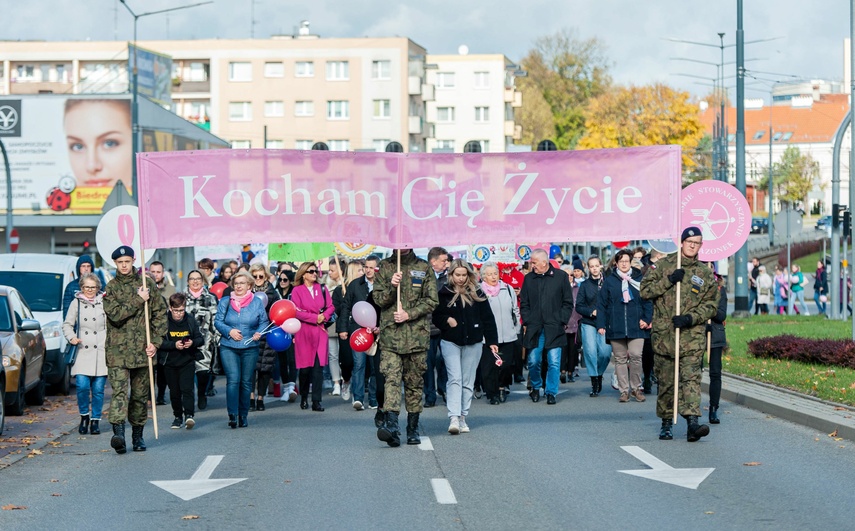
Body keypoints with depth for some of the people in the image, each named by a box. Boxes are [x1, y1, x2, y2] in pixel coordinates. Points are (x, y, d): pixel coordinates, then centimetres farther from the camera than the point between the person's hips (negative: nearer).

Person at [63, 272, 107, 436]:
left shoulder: (104, 303, 6)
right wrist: (72, 337, -6)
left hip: (101, 352, 0)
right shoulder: (76, 303, 8)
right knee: (82, 386, -12)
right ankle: (84, 416, 9)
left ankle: (95, 420, 13)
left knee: (98, 389, 0)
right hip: (82, 352, 0)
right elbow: (67, 324, 12)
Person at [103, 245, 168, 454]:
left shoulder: (148, 284, 8)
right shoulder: (111, 288, 4)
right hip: (118, 350, -2)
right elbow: (115, 314, -11)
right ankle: (118, 431, -27)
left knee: (141, 394, 9)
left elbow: (160, 314, 8)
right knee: (119, 391, -15)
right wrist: (139, 300, -11)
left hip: (142, 349, 2)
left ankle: (138, 435, 19)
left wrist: (155, 341, -1)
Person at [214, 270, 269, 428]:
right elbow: (218, 321, 4)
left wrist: (258, 333, -12)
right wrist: (229, 331, -12)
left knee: (246, 382, 4)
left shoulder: (257, 302, 6)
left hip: (250, 348, 1)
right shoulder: (225, 301, 6)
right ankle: (232, 415, -16)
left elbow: (264, 322, 7)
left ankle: (243, 416, 14)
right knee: (233, 380, -14)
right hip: (228, 347, -1)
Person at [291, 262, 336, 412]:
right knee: (305, 367, -1)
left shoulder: (322, 288, 13)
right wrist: (315, 318, -11)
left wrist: (324, 316, -8)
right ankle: (304, 398, 18)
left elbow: (331, 307, 11)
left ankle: (316, 401, -6)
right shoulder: (297, 290, 1)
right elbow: (297, 312, -7)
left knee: (319, 366, -6)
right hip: (304, 331, -2)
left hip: (320, 330, 3)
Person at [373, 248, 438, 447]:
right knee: (391, 378, -15)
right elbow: (378, 299, 6)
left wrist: (409, 314, -8)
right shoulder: (385, 267, 10)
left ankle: (413, 429, 14)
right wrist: (391, 287, -13)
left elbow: (432, 300, 3)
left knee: (415, 382, 6)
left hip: (418, 335, 1)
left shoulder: (425, 268, 8)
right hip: (391, 335, -1)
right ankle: (391, 425, -26)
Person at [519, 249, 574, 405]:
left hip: (554, 328, -2)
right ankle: (536, 387, 25)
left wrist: (561, 321, -3)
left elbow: (568, 303, 5)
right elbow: (524, 304, 13)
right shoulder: (529, 278, 9)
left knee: (554, 362, -4)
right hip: (534, 328, 2)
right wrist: (527, 322, 2)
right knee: (533, 361, 2)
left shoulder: (561, 276, 2)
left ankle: (551, 392, 7)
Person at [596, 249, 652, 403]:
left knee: (636, 356, -11)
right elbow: (601, 304, 5)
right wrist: (601, 324, -2)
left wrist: (646, 319, -6)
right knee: (620, 359, 5)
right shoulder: (609, 281, 6)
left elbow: (648, 301, 6)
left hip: (636, 327, -1)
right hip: (616, 327, 1)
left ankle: (636, 388, 5)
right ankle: (624, 390, 11)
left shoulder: (639, 279, 5)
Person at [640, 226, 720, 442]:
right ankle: (666, 422, 20)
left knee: (691, 377, -15)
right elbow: (645, 290, 2)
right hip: (663, 334, 0)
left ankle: (692, 423, -26)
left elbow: (711, 304, 6)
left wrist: (691, 318, -10)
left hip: (692, 336, 0)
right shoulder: (663, 265, 8)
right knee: (665, 380, 7)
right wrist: (669, 281, -11)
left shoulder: (706, 275, 10)